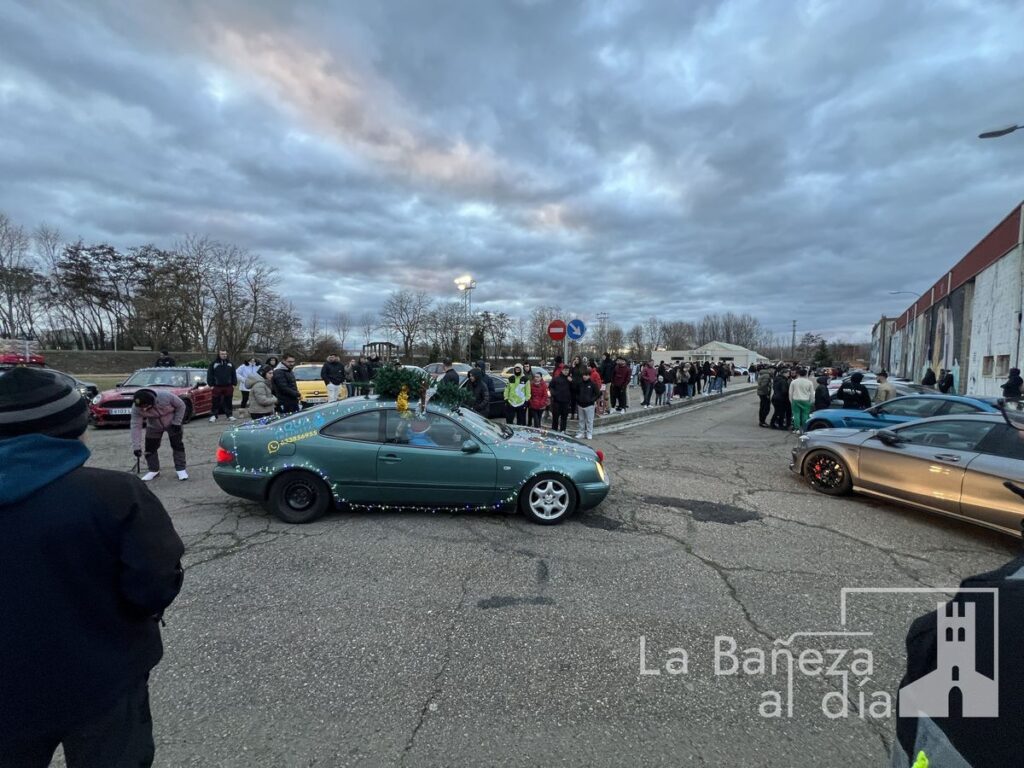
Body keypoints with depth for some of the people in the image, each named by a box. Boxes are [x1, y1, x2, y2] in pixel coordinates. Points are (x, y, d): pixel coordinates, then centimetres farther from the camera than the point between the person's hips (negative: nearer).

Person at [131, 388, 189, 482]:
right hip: (154, 427, 3)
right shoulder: (136, 408, -28)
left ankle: (181, 469, 4)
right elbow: (135, 426, -26)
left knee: (178, 445, -5)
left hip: (172, 423, -2)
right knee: (150, 447, 2)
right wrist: (136, 447, -29)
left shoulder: (166, 395, -37)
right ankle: (153, 470, 19)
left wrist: (177, 422, -20)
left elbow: (181, 405, -20)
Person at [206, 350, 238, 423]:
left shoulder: (230, 364, 12)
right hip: (217, 387, -2)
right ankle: (213, 415, 8)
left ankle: (229, 415, 14)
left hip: (228, 387, 2)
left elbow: (234, 375, 14)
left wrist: (234, 384, 7)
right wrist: (211, 384, -4)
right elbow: (210, 375, 2)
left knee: (228, 402, 7)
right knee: (216, 402, 1)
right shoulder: (213, 364, 3)